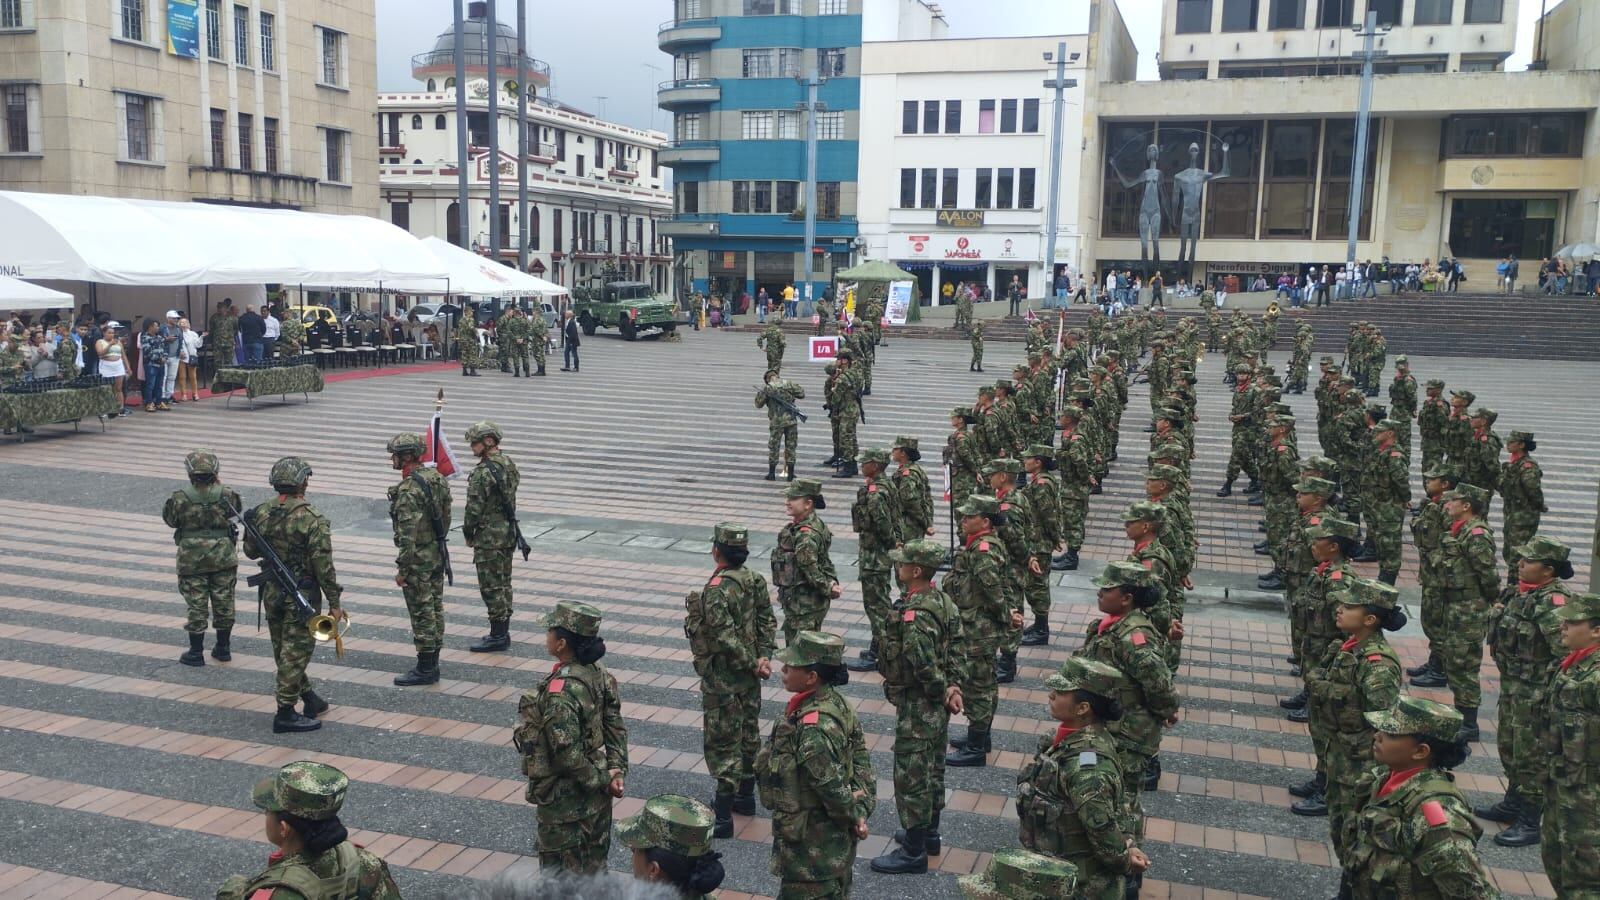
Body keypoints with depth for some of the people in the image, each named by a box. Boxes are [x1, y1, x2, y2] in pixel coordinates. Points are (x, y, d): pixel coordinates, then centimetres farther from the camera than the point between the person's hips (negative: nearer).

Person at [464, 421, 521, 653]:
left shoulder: (483, 472, -19)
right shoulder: (510, 464, 8)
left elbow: (474, 507, -17)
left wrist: (468, 533, -3)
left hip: (489, 536, -9)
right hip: (509, 533, 9)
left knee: (491, 586, -2)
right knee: (503, 583, 15)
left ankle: (497, 636, 1)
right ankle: (503, 632, 22)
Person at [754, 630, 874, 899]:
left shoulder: (813, 730, -33)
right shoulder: (835, 700, -5)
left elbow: (832, 786, -28)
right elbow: (859, 753, 2)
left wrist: (853, 815, -11)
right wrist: (863, 806, -1)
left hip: (811, 842, -9)